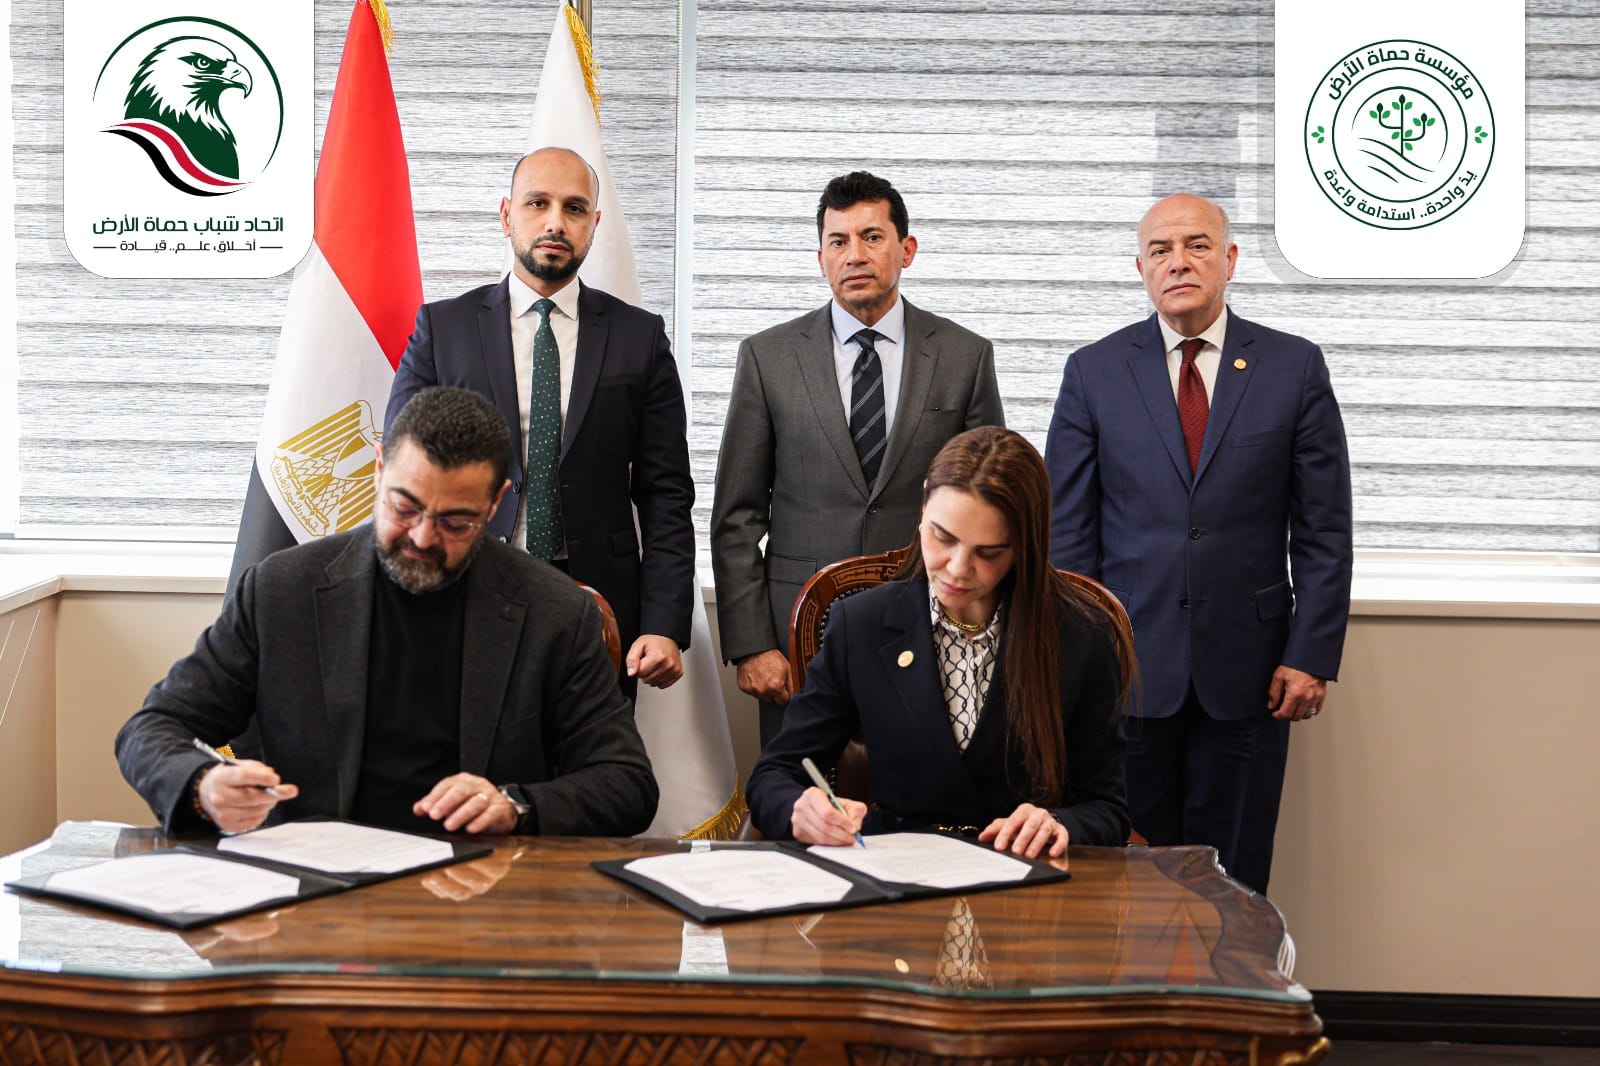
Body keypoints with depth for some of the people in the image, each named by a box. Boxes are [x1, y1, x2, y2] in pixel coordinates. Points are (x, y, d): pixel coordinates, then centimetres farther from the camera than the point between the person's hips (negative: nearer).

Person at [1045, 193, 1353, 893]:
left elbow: (1325, 529, 3)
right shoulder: (1093, 372, 4)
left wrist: (1311, 656, -3)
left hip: (1246, 669, 0)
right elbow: (1066, 532, 4)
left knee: (1233, 879, 6)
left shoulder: (1294, 367, 4)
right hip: (1129, 663, 0)